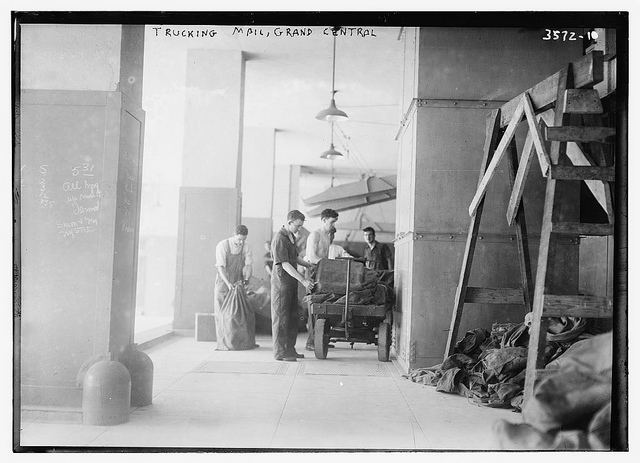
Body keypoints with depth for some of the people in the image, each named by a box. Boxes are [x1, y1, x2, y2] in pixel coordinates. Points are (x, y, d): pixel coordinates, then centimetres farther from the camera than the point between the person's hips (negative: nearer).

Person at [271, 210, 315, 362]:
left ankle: (290, 349, 21)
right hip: (281, 282, -9)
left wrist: (310, 265, 17)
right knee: (280, 318, -3)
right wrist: (303, 280, -23)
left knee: (293, 317, 13)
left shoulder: (292, 237, 13)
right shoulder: (279, 239, -17)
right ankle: (280, 352, 2)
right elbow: (285, 264, -22)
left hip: (292, 281, 9)